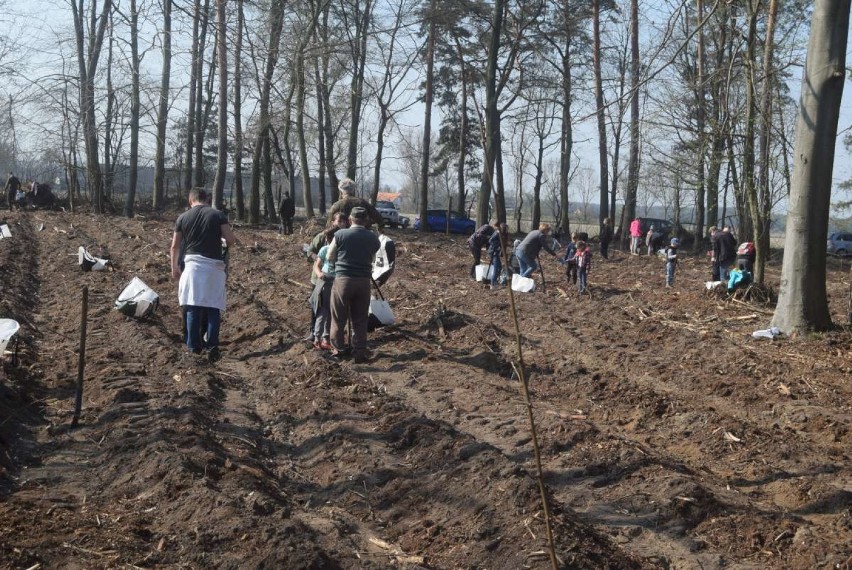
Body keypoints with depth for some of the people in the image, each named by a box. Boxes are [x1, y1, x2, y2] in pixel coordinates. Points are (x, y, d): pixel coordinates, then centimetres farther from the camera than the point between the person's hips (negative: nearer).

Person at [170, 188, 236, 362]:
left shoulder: (183, 218, 6)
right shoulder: (218, 215, 0)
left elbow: (175, 246, 12)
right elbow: (231, 240, -5)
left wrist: (174, 267, 24)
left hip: (192, 264, 1)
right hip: (214, 265, -1)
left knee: (193, 307, 7)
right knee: (213, 308, 3)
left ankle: (194, 346, 11)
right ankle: (212, 346, -3)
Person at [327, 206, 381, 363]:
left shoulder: (340, 235, -6)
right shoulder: (373, 238, 0)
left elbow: (330, 257, 3)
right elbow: (371, 258, 7)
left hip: (343, 279, -2)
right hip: (363, 281, 2)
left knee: (339, 318, 11)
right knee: (360, 320, 9)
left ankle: (337, 348, 19)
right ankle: (359, 352, 11)